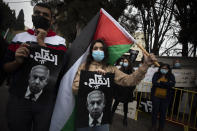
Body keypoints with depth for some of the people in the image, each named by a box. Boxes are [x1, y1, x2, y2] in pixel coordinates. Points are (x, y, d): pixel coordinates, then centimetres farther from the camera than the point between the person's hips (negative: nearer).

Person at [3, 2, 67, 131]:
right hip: (18, 98, 2)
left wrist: (42, 43, -14)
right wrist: (17, 61, -13)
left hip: (46, 101, -2)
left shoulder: (59, 41, 2)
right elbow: (6, 67, 9)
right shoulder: (19, 37, 7)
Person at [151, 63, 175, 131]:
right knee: (155, 111, 10)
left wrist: (161, 82, -18)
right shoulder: (156, 74, 0)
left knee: (163, 113, 7)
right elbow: (154, 82, -15)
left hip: (165, 98, 0)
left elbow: (172, 84, -16)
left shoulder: (171, 76, 2)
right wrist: (166, 84, -16)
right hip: (156, 96, 0)